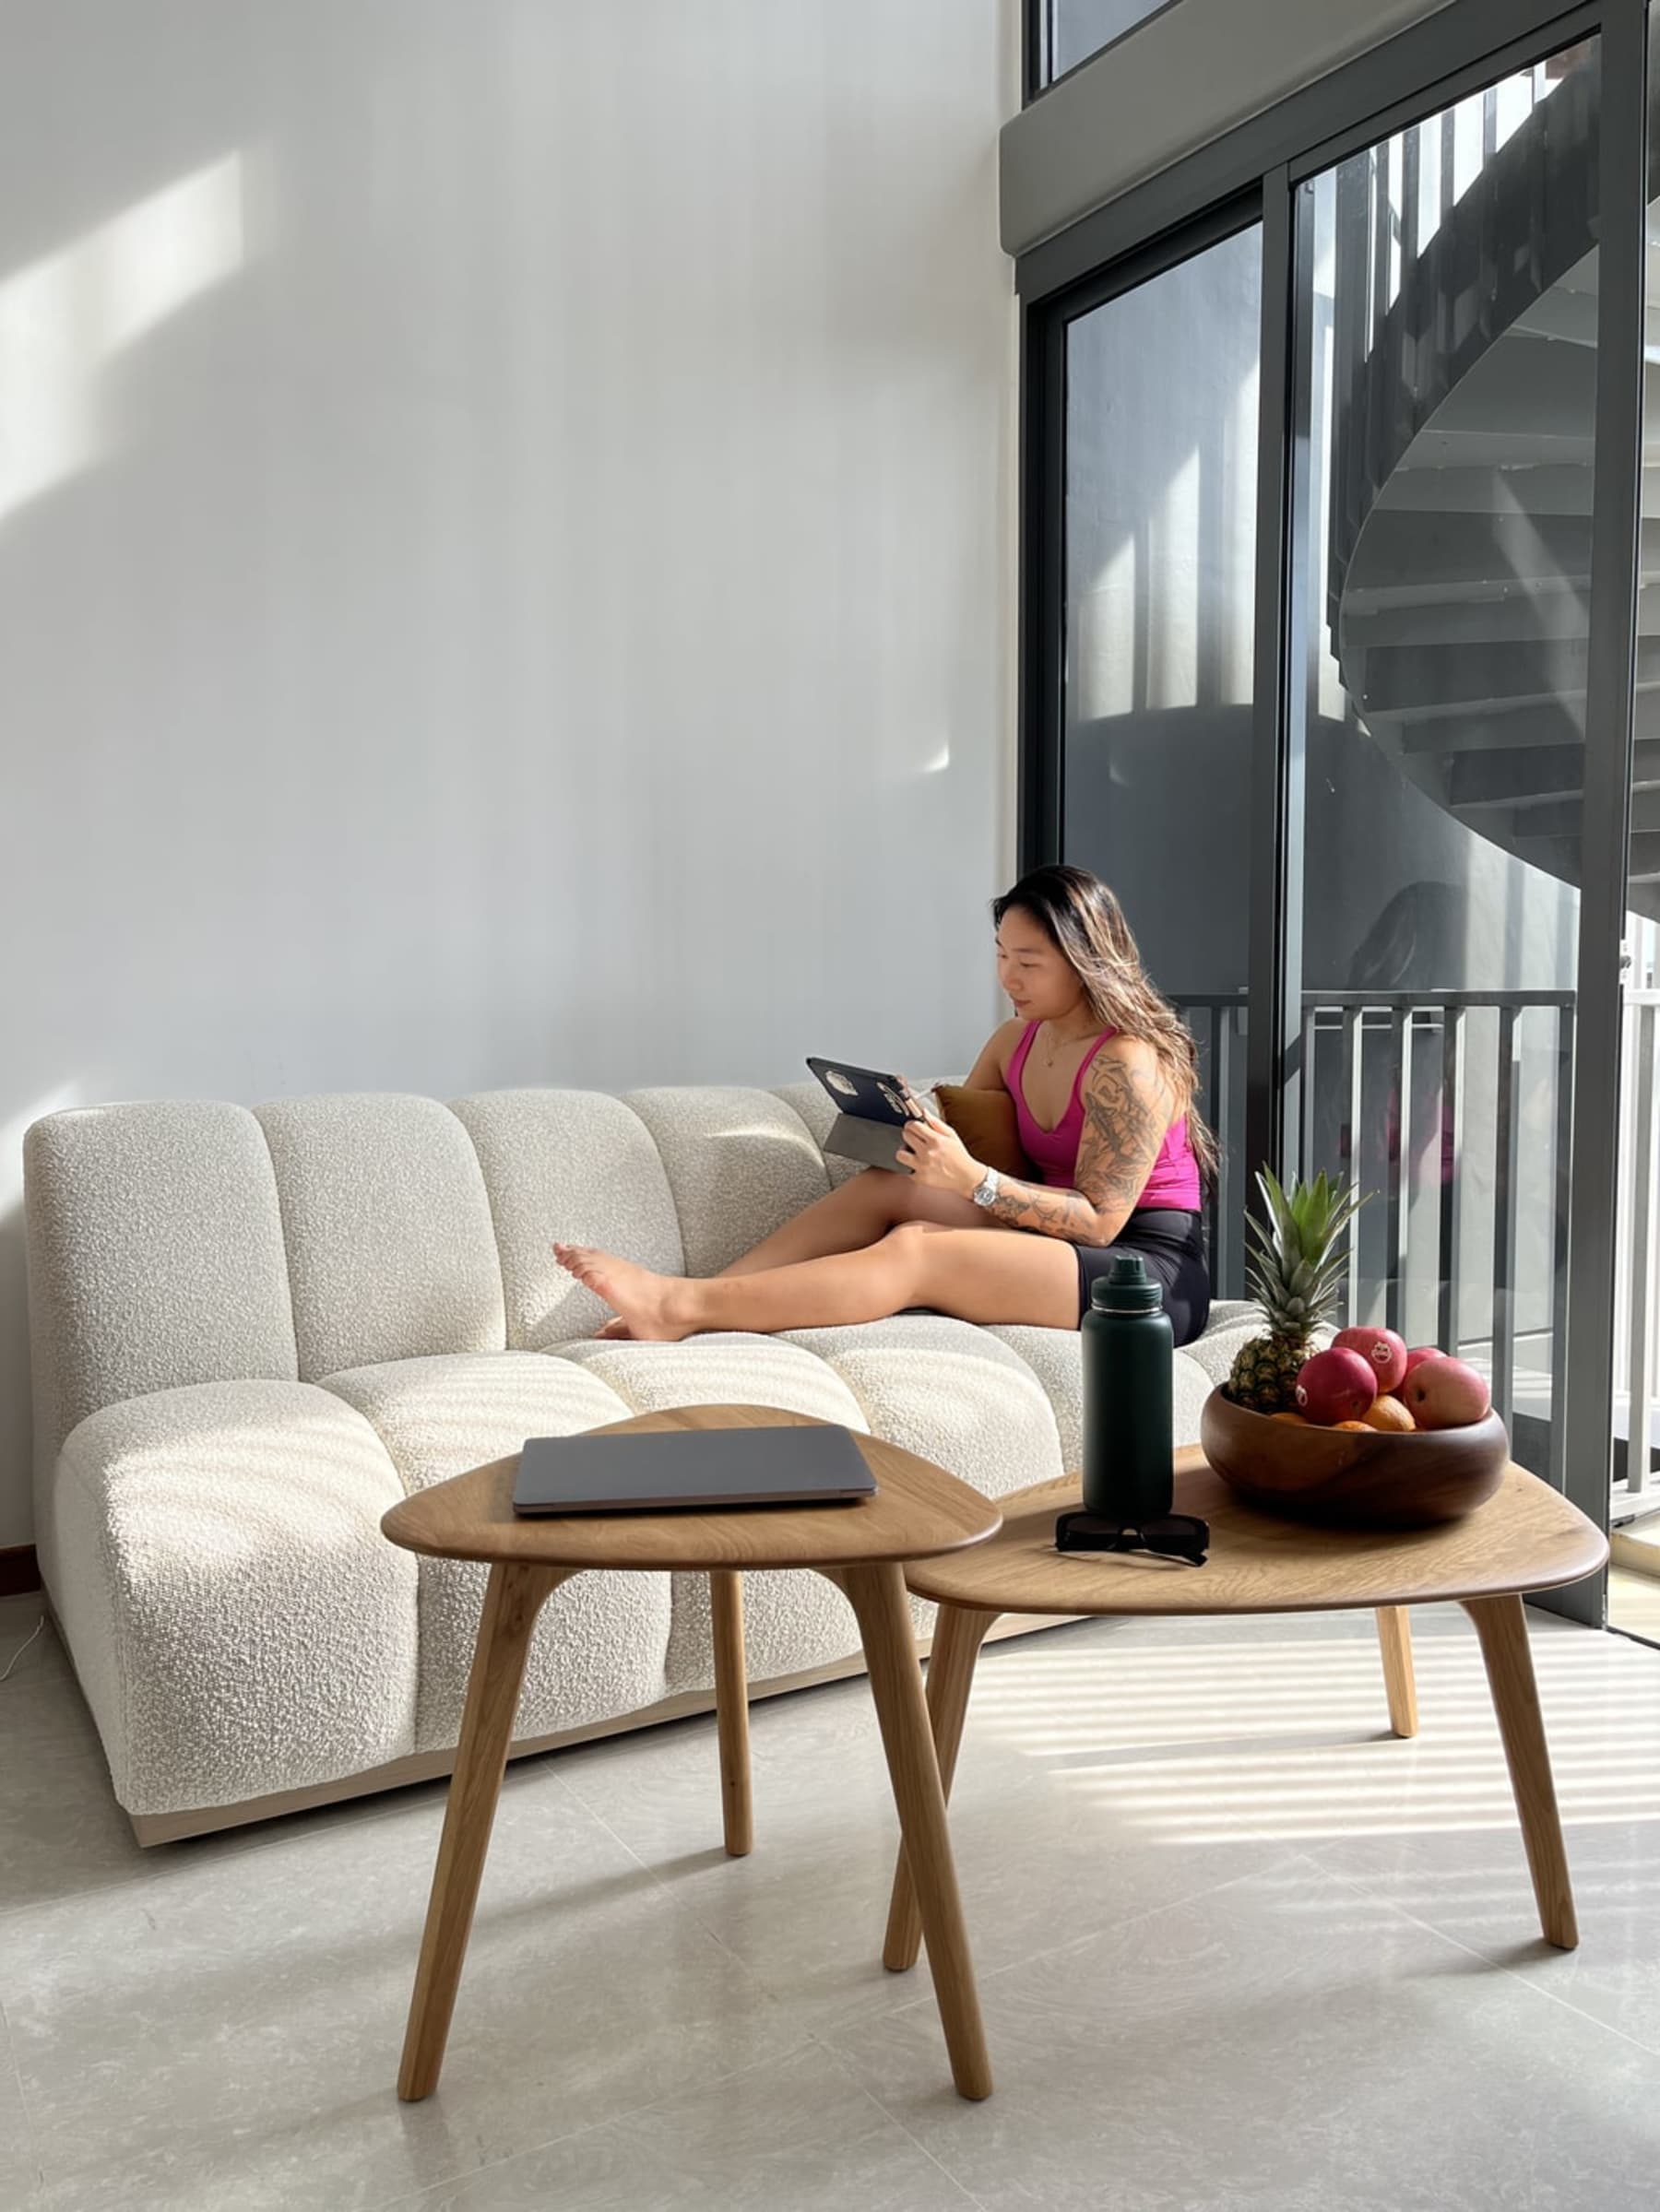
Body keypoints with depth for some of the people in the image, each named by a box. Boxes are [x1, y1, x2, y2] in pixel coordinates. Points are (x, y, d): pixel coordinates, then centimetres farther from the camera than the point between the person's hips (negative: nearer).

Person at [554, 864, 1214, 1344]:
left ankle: (679, 1305, -30)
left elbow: (1100, 1220, -20)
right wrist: (912, 1128, -9)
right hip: (1056, 1244, 8)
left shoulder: (1128, 1063, -15)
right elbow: (965, 1131, 14)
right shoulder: (1018, 1039, 11)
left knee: (916, 1250, -27)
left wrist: (972, 1180, -31)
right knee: (884, 1185, -9)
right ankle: (683, 1308, -17)